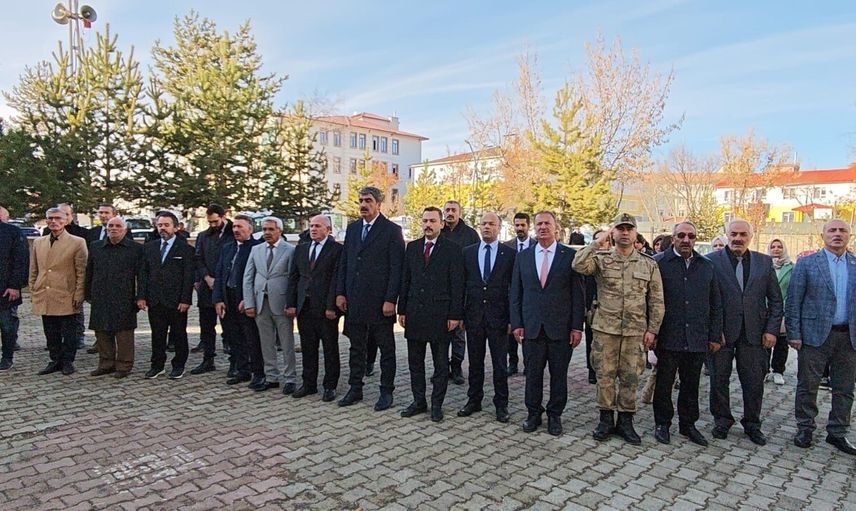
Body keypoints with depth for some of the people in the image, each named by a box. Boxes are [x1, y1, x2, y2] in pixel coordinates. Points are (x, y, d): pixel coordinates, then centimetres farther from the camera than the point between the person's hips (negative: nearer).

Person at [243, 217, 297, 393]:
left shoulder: (290, 250, -4)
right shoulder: (256, 250, 11)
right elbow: (248, 278, 9)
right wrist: (249, 303, 1)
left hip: (281, 303, -4)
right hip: (261, 303, 5)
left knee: (287, 344, 3)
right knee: (266, 344, 11)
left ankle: (290, 379, 12)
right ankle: (271, 378, 23)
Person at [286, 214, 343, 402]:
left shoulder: (337, 249, -5)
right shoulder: (301, 249, 13)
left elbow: (336, 279, -11)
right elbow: (293, 277, 12)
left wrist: (331, 306, -16)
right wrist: (291, 303, 4)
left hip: (325, 308, -5)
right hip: (304, 307, 5)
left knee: (330, 348, 6)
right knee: (308, 348, 13)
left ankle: (330, 386, 16)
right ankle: (309, 384, 25)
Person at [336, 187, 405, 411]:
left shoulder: (392, 230, -7)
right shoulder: (352, 228, 11)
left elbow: (396, 268, -10)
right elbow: (343, 263, 12)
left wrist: (390, 300, -15)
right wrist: (340, 293, 6)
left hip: (380, 302, -5)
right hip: (354, 300, 5)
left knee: (386, 349, 7)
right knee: (356, 347, 15)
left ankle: (386, 391, 19)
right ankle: (355, 389, 27)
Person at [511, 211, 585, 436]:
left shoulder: (570, 255, -1)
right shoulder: (523, 256, 6)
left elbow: (578, 294, -2)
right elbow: (515, 293, 7)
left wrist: (577, 327, -5)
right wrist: (516, 324, 1)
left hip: (561, 327, -1)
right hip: (531, 327, 2)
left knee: (559, 374, 9)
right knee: (533, 373, 9)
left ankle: (555, 415, 25)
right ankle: (533, 413, 26)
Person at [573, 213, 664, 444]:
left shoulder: (649, 264, 4)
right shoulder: (601, 259, 0)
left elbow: (656, 301, 5)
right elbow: (579, 265, -21)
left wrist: (652, 330, -1)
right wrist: (598, 242, -17)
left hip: (635, 331, 1)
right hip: (605, 328, -1)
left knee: (630, 377, 8)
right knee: (605, 375, 6)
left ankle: (625, 422, 21)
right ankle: (606, 419, 20)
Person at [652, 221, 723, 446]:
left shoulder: (707, 267, 10)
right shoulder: (659, 263, -3)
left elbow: (716, 305, 13)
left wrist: (715, 336, 8)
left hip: (697, 340, 4)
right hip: (668, 337, -3)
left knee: (691, 385, 14)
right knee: (664, 383, 8)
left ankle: (688, 424, 29)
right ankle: (662, 423, 23)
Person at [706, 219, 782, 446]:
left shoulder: (764, 262, 7)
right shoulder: (712, 261, -3)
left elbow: (775, 300, 9)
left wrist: (772, 329, 2)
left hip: (754, 332, 2)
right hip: (722, 332, -2)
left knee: (754, 382, 9)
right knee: (719, 380, 9)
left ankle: (752, 424, 26)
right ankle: (722, 420, 26)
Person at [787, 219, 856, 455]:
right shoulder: (807, 263, -1)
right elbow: (793, 301, -3)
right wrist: (794, 334, -8)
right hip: (815, 334, -3)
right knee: (807, 385, 5)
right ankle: (805, 429, 20)